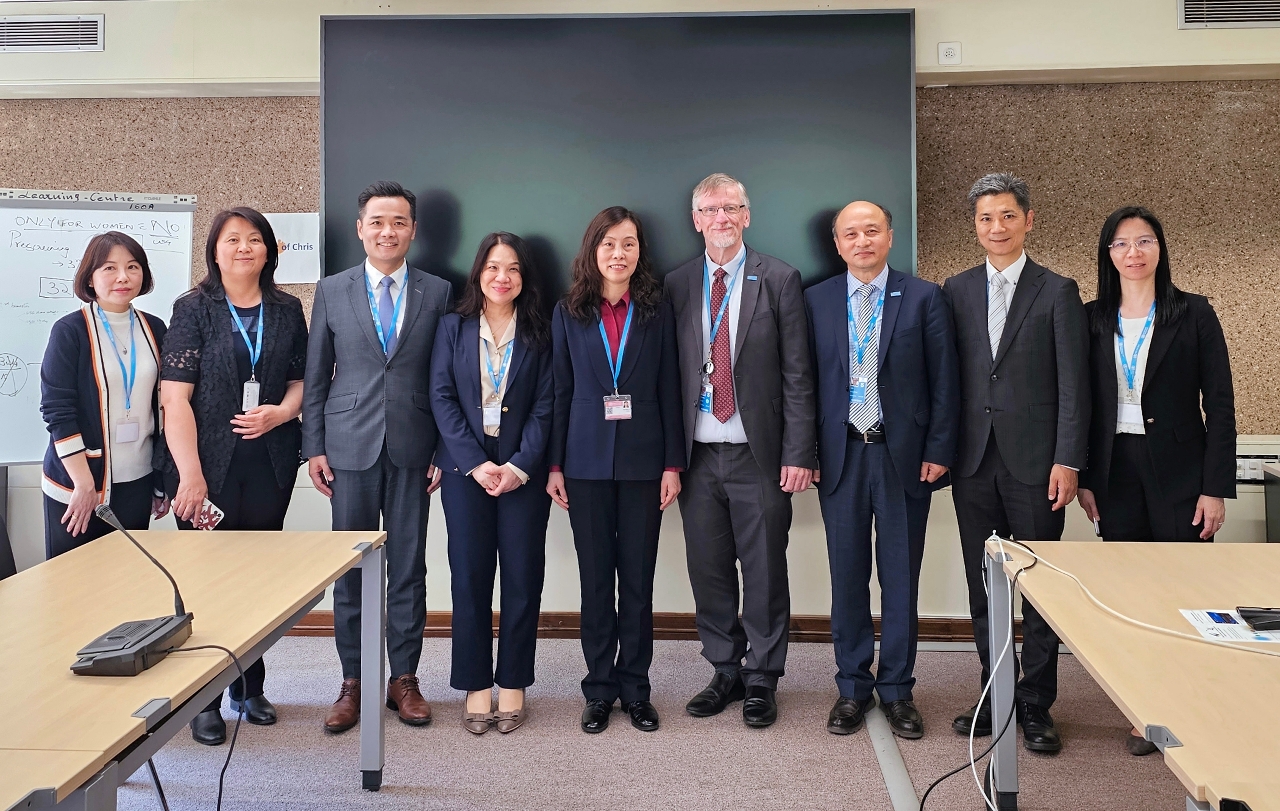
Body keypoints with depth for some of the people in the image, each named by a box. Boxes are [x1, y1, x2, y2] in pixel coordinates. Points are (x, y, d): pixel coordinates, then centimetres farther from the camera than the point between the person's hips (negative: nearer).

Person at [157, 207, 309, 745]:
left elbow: (301, 379, 15)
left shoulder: (287, 311, 9)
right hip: (207, 464, -3)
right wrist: (190, 475, -15)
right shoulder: (193, 309, -1)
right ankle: (204, 700, 14)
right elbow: (175, 397, -8)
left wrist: (281, 411, -8)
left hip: (269, 462, 3)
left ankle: (250, 688, 25)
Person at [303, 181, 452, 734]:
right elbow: (316, 376, 7)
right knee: (350, 570, 5)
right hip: (350, 448, 0)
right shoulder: (332, 291, 6)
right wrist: (314, 447, 1)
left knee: (409, 568, 6)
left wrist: (445, 451, 0)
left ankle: (404, 679, 18)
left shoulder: (438, 293, 5)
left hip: (412, 450, 0)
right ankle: (352, 682, 17)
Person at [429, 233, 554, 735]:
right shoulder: (453, 327, 8)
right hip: (465, 468, 0)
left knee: (522, 579, 1)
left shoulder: (539, 334, 7)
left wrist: (519, 466, -12)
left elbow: (544, 407, 0)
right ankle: (476, 686, 11)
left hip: (523, 471, 0)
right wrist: (476, 464, -10)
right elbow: (442, 398, 0)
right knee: (470, 578, 1)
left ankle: (512, 684, 13)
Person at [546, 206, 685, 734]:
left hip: (643, 460, 0)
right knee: (596, 580, 6)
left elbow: (669, 390, 3)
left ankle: (635, 689, 17)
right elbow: (560, 391, 5)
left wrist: (673, 464, -2)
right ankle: (599, 690, 17)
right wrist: (554, 465, 1)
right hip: (587, 461, 0)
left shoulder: (657, 312, 5)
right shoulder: (569, 313, 6)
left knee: (638, 580, 5)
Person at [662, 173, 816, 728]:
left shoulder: (779, 280, 0)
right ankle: (725, 672, 28)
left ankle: (761, 680, 21)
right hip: (697, 455, 3)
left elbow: (796, 374, -3)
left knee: (764, 573, 6)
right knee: (708, 573, 11)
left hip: (758, 454, -2)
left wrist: (798, 453, -9)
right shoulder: (676, 285, 7)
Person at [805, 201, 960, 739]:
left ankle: (897, 690, 20)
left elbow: (944, 382, 0)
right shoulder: (816, 301, 6)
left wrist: (938, 452, -6)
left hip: (904, 456, -1)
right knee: (847, 577, 8)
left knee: (901, 578, 7)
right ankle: (853, 688, 22)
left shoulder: (924, 298, 2)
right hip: (840, 455, 1)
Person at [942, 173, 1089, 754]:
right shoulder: (956, 291, 9)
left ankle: (1036, 705, 15)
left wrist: (1067, 461, -10)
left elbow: (1073, 385, -3)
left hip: (1034, 463, -3)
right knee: (983, 587, 10)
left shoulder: (1057, 292, 1)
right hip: (974, 462, 3)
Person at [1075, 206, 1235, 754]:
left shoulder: (1194, 314, -1)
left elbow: (1220, 405, -3)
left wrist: (1216, 487, -8)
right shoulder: (1092, 320, 6)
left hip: (1178, 472, -2)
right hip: (1115, 474, 2)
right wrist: (1082, 478, 2)